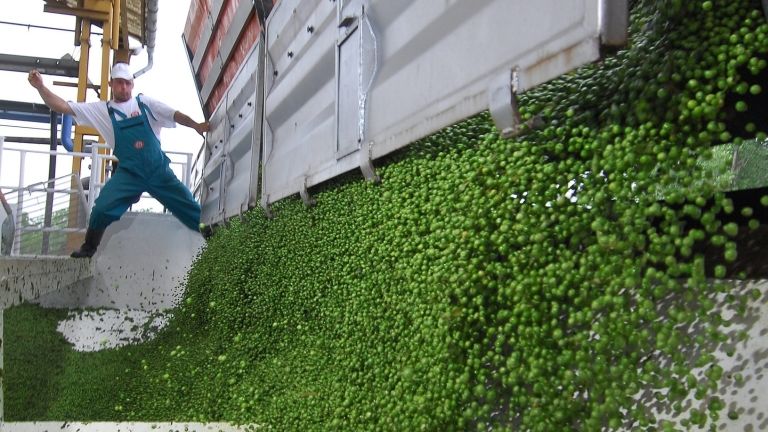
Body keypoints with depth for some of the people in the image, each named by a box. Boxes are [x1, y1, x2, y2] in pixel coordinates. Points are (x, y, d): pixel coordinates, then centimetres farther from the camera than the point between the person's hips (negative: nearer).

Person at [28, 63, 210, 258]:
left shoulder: (145, 103, 5)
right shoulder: (101, 109, 6)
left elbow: (175, 115, -2)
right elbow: (62, 107, 3)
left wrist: (196, 125, -19)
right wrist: (40, 86, -9)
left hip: (159, 170, 0)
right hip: (129, 173, 0)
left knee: (188, 206, 0)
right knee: (102, 208, -15)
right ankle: (88, 247, 8)